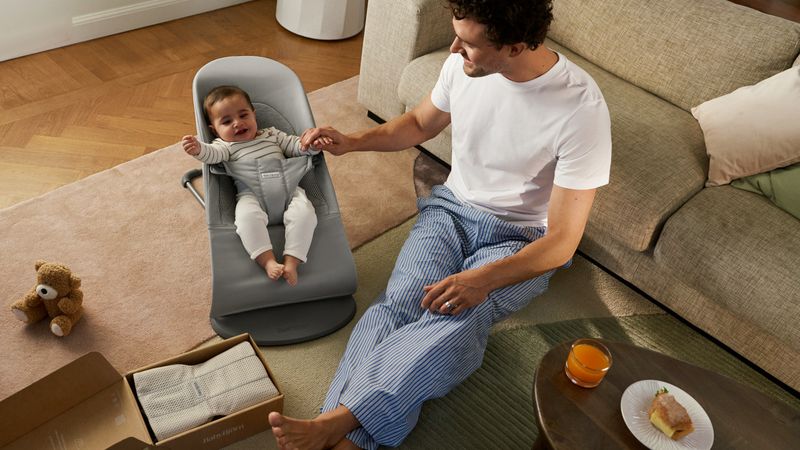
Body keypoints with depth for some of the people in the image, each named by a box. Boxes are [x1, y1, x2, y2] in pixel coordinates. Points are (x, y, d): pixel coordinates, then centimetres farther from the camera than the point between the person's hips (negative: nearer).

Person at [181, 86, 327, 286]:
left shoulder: (272, 134, 27)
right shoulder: (226, 145, 16)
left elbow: (295, 145, 26)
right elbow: (213, 153, -6)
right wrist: (198, 148, -30)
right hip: (251, 195, -2)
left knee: (304, 211, -27)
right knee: (247, 215, -36)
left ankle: (291, 261, -30)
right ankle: (268, 261, -36)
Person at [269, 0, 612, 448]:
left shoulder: (581, 109, -23)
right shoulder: (463, 65, -8)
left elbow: (562, 241, -22)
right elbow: (421, 124, 14)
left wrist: (482, 280, -37)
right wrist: (351, 141, -1)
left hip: (523, 241, -4)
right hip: (453, 208, 4)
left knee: (457, 318, -35)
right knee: (399, 303, -26)